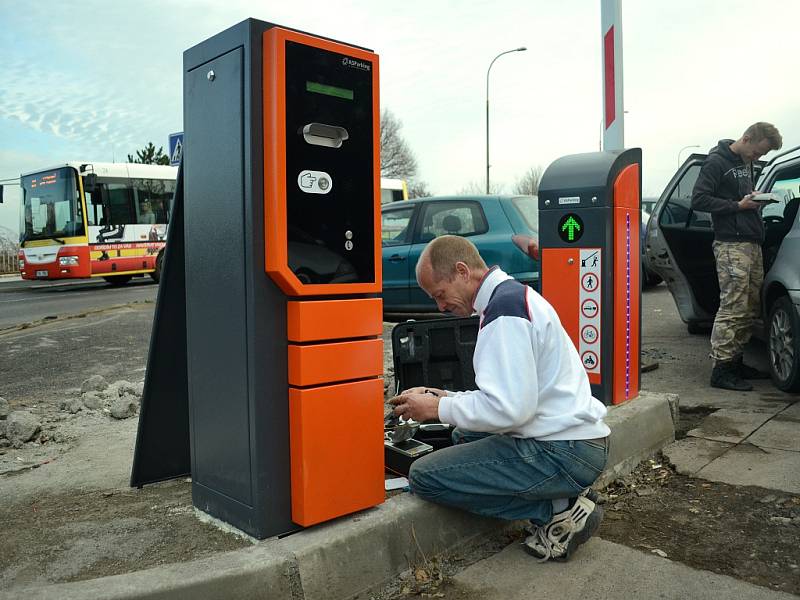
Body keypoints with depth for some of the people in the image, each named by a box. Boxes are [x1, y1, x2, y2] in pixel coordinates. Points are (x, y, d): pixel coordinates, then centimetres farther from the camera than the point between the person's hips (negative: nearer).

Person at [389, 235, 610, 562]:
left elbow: (510, 409, -24)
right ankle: (565, 495, 12)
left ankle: (557, 509, -3)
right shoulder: (514, 295, 14)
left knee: (423, 475, -10)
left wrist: (438, 408, -11)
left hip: (562, 453, -10)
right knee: (464, 436, 26)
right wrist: (447, 398, 12)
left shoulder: (504, 309, -18)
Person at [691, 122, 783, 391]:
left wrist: (756, 199, 9)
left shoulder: (745, 163, 22)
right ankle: (721, 370, -8)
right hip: (731, 245, -9)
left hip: (752, 244, 9)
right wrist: (738, 205, -13)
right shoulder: (717, 162, -5)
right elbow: (698, 199, -13)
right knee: (733, 308, -12)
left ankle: (735, 361, 19)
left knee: (750, 309, 10)